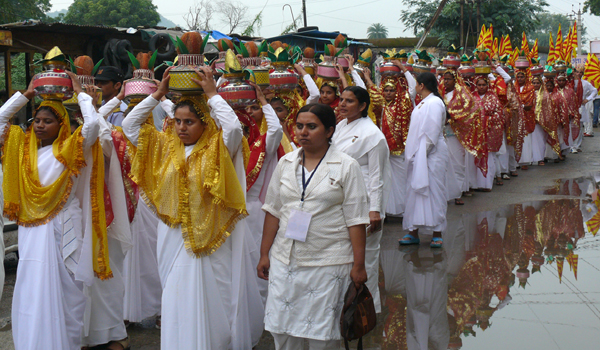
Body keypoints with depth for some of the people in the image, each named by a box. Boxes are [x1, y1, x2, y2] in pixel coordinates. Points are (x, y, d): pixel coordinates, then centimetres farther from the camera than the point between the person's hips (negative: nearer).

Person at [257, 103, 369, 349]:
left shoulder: (346, 167, -3)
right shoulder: (285, 163, 9)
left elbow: (356, 220, -5)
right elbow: (273, 211, 12)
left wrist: (358, 265, -8)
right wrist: (264, 254, 9)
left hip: (328, 263, -4)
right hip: (285, 259, 4)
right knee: (280, 328, 7)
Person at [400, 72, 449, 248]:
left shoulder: (435, 103, -12)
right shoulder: (422, 103, 15)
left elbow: (433, 131, -18)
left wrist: (423, 152, -17)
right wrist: (414, 153, 11)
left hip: (431, 155, -9)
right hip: (418, 155, 9)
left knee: (433, 190, -3)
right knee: (415, 190, 8)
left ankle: (437, 233, 3)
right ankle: (413, 232, 13)